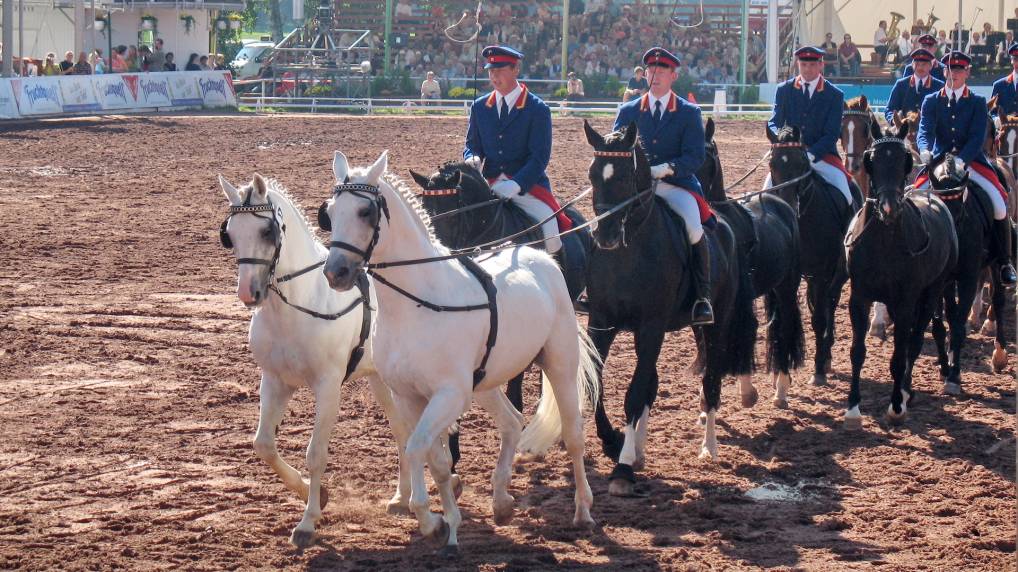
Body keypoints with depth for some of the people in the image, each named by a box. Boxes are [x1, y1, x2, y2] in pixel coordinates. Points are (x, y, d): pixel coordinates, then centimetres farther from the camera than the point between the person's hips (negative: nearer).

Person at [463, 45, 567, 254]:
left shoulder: (537, 109, -3)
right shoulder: (479, 107, 11)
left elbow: (540, 157, -8)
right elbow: (472, 144, 17)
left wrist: (514, 186, -22)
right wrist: (472, 159, -10)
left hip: (528, 186, -4)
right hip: (490, 186, 4)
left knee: (550, 235, -22)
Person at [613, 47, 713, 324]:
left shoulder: (689, 113, 7)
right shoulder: (628, 111, 15)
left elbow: (696, 156, -2)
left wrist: (666, 168, -21)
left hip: (676, 185, -2)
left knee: (693, 228, -30)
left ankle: (703, 298, -22)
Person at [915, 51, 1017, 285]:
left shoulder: (978, 102, 5)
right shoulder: (931, 101, 8)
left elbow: (978, 137, -7)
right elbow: (925, 131, -5)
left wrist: (962, 160, -25)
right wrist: (925, 150, -29)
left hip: (972, 160, -1)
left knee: (999, 200, -19)